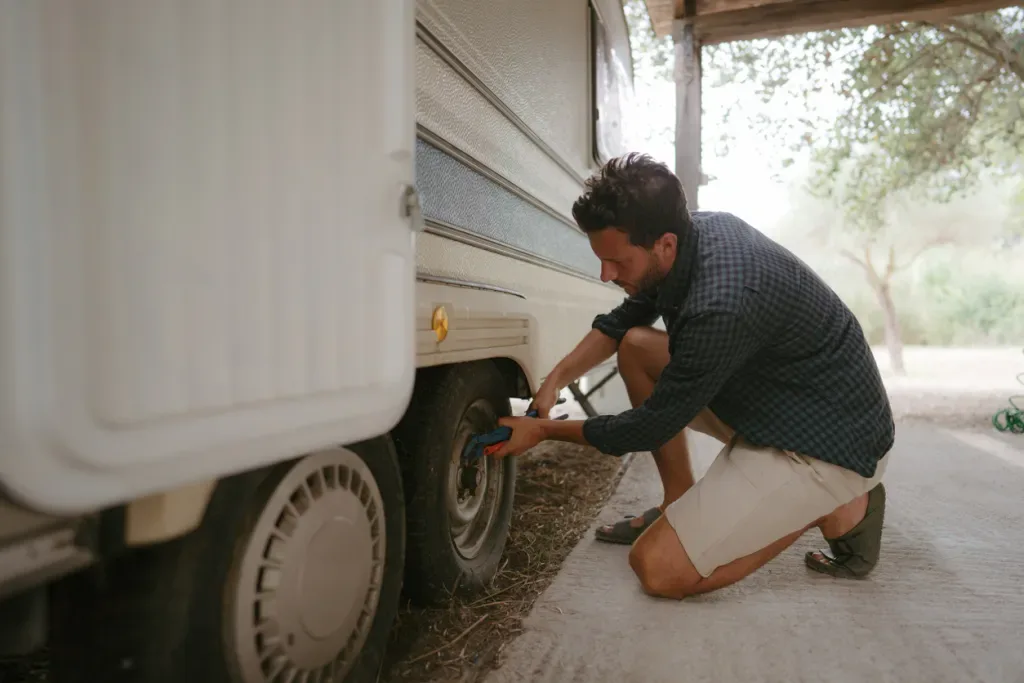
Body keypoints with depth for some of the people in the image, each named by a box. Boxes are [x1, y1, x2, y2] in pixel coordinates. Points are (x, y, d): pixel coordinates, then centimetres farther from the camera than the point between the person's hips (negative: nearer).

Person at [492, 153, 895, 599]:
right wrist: (556, 379, -2)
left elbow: (652, 426, -20)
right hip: (773, 400, 9)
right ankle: (680, 505, 13)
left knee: (658, 568, -14)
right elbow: (622, 321, 10)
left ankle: (839, 511, 1)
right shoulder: (698, 228, -7)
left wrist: (544, 431, -8)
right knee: (635, 346, 5)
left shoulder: (719, 308, -35)